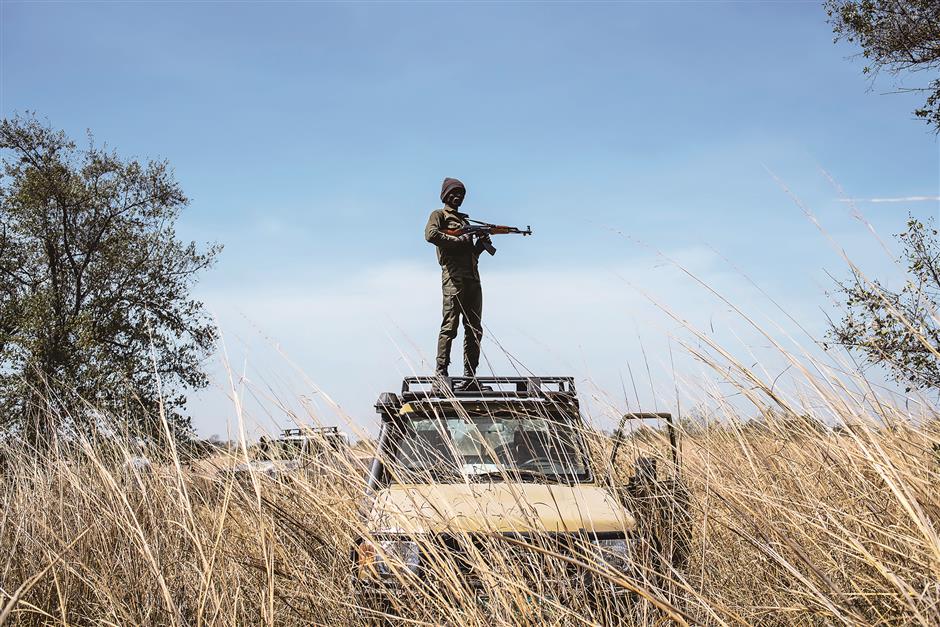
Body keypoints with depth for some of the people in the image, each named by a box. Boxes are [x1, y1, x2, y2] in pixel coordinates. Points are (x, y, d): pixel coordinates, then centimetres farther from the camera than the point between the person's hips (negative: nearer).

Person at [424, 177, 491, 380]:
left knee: (475, 328, 3)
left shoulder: (465, 220, 29)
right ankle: (441, 372, -12)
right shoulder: (439, 215, 7)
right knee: (450, 325, -12)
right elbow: (431, 235, -15)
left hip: (472, 278, 8)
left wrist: (482, 243, 9)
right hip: (454, 276, -8)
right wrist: (458, 241, -11)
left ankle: (470, 374, 5)